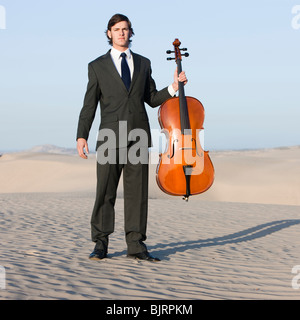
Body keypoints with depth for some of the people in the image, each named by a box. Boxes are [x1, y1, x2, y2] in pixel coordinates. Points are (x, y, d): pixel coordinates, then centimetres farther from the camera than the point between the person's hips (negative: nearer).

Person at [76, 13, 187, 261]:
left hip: (138, 136, 2)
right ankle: (100, 244, 5)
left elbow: (152, 99, 17)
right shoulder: (98, 66, 9)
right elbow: (89, 105, 5)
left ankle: (136, 245, 6)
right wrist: (82, 136, -4)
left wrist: (174, 88, 0)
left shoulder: (143, 64, 16)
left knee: (137, 191, 2)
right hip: (111, 136, -2)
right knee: (105, 191, -3)